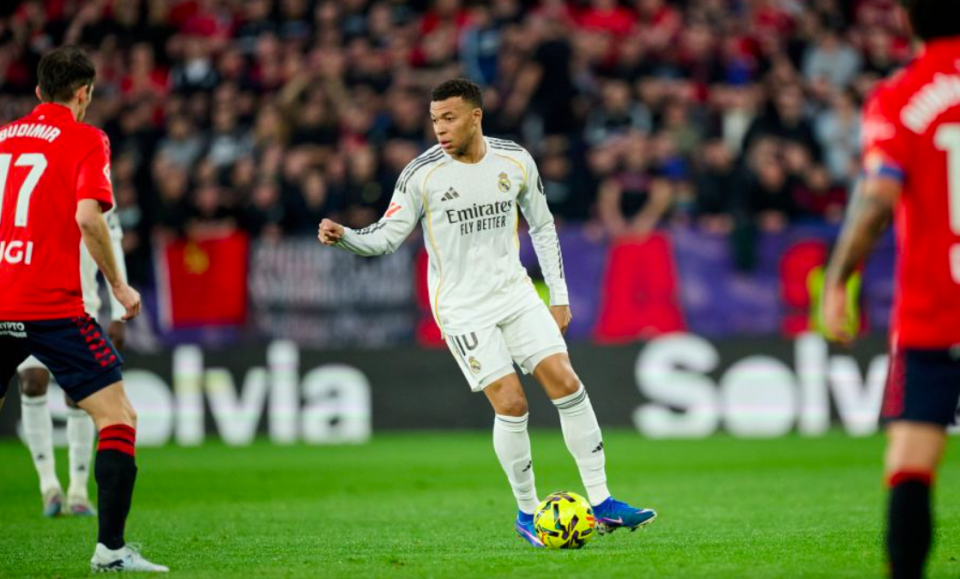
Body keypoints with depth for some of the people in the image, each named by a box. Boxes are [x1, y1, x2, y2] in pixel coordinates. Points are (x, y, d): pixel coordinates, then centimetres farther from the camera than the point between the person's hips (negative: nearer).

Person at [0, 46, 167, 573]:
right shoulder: (85, 139, -1)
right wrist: (118, 285, -4)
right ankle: (110, 547, -11)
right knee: (118, 417, 0)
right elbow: (88, 217, -14)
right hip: (51, 306, -5)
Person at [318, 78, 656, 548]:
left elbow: (542, 226, 11)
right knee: (511, 404, -12)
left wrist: (559, 295, 9)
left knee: (567, 384, -7)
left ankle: (601, 503, 1)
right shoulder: (422, 174, -11)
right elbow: (387, 236, -6)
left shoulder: (516, 162, -1)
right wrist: (343, 237, -25)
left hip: (514, 292, 4)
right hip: (461, 306, -4)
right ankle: (527, 513, 6)